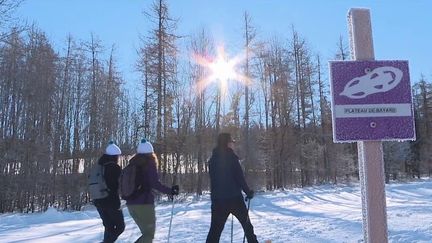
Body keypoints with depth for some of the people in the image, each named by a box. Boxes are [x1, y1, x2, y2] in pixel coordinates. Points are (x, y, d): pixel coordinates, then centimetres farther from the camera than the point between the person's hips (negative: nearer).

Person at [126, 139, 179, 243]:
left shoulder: (132, 164, 13)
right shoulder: (149, 164, -7)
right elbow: (155, 183, -17)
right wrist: (170, 191, -13)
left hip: (131, 204, 7)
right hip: (144, 204, -7)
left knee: (147, 233, 19)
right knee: (149, 234, 4)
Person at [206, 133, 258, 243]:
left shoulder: (213, 158, 8)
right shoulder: (231, 157, -10)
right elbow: (239, 177, -11)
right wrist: (248, 192, 0)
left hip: (217, 199, 5)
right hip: (234, 197, -5)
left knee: (215, 228, 7)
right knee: (246, 223, 15)